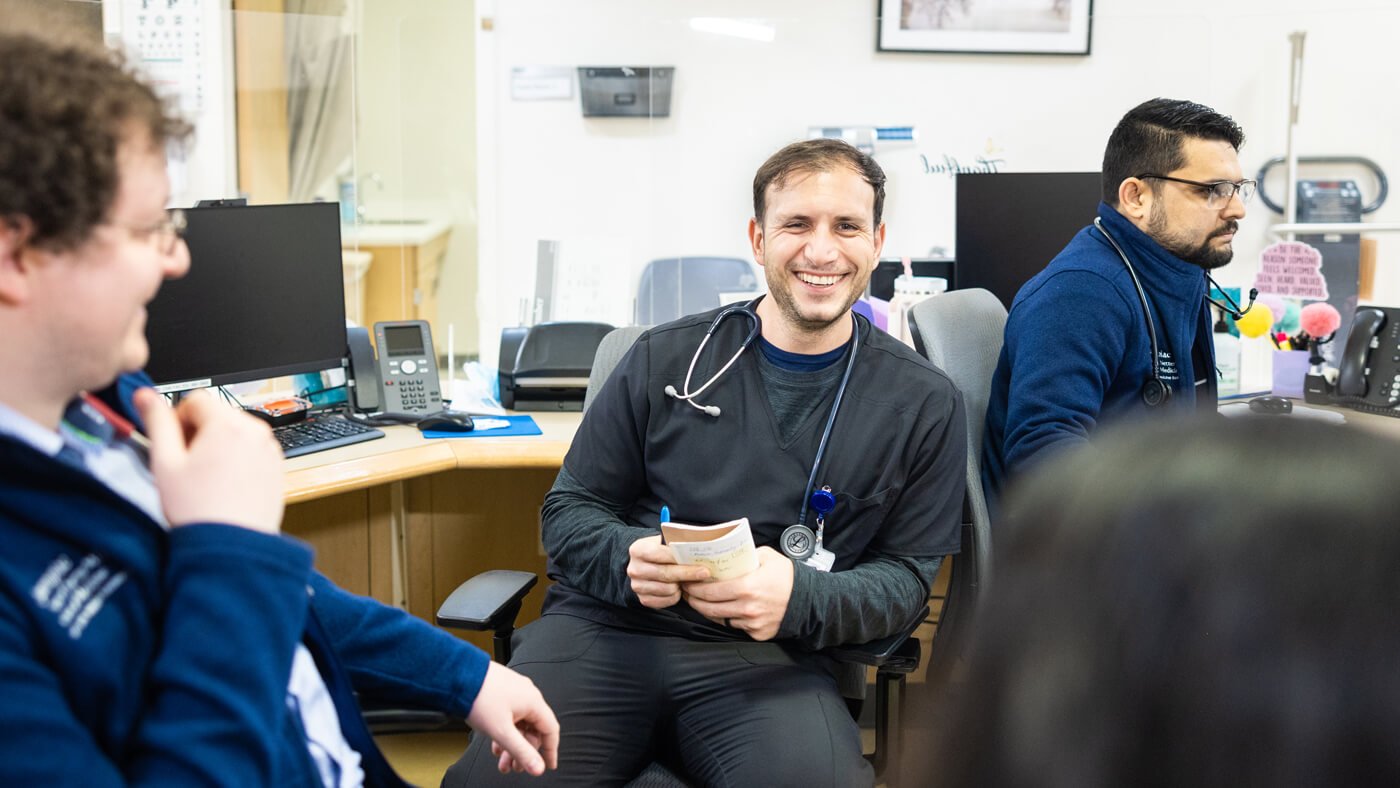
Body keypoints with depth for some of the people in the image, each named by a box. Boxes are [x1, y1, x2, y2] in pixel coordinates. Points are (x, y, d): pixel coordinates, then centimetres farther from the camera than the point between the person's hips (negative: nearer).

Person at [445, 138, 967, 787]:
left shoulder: (924, 405, 8)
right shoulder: (665, 359, 8)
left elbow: (907, 573, 8)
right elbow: (569, 512, 13)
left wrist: (799, 595, -14)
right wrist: (628, 559, -12)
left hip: (770, 659, 0)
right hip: (608, 631, 0)